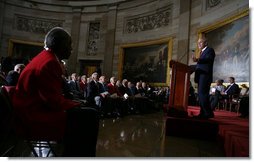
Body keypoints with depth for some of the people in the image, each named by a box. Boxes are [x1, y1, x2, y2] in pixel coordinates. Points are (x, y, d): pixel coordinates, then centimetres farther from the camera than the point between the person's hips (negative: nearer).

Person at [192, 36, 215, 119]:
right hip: (201, 75, 10)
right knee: (201, 94, 8)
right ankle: (203, 113, 13)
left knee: (203, 94, -16)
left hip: (205, 75, -10)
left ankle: (208, 113, -11)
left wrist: (198, 60, -32)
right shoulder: (202, 52, 28)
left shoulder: (210, 50, 1)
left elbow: (209, 59, -18)